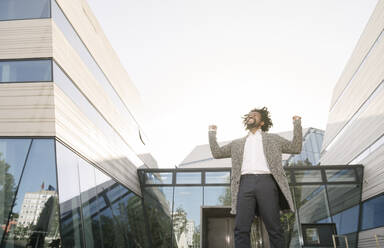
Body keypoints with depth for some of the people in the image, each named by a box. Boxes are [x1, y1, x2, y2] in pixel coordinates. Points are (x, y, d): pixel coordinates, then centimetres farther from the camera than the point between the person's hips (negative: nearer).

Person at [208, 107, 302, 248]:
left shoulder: (273, 139, 25)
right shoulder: (237, 143, 28)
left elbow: (295, 148, 21)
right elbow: (216, 153, 27)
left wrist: (297, 124, 16)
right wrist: (212, 133, 26)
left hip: (266, 182, -1)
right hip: (245, 184, 1)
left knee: (274, 229, -5)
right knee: (241, 229, -10)